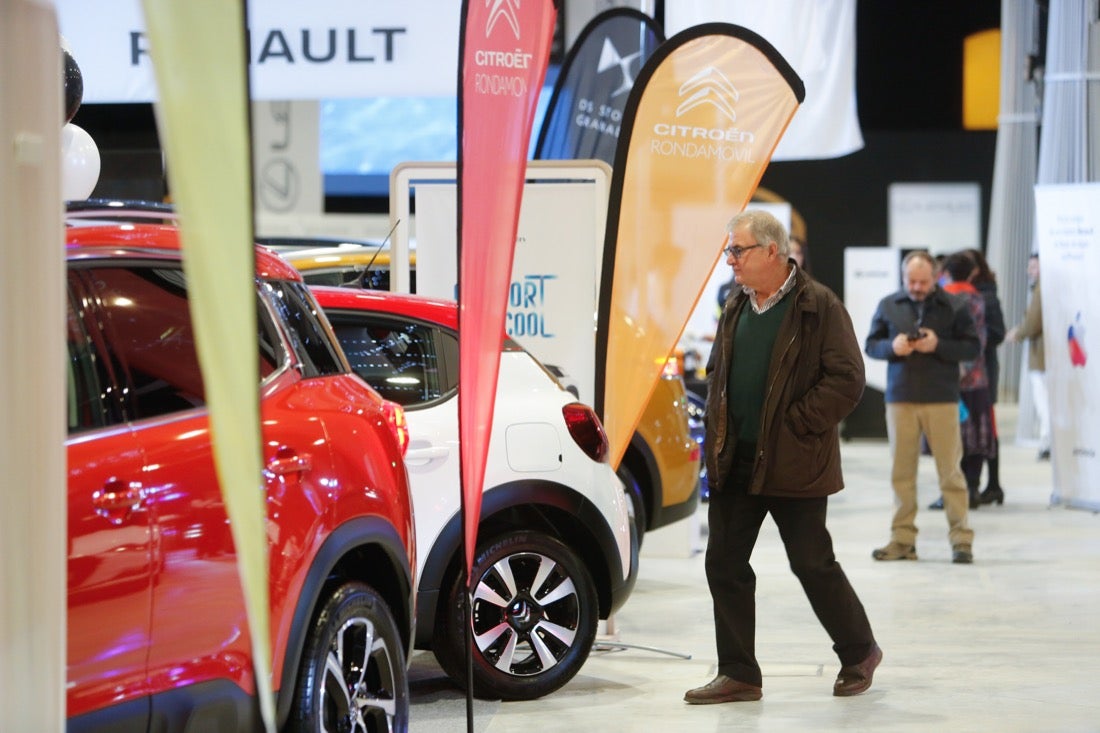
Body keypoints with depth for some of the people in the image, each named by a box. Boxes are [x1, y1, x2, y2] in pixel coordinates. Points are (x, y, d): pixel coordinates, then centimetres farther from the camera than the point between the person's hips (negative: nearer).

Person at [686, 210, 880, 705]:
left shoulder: (818, 306, -10)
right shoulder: (736, 307, 12)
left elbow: (846, 380, -14)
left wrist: (794, 424, -15)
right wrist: (717, 426, 9)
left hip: (793, 464, -7)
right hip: (735, 461, 7)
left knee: (813, 564, 1)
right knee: (724, 564, 4)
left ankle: (859, 654, 22)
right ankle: (738, 674, 11)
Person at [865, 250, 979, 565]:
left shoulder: (953, 307, -1)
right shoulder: (888, 306, 8)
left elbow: (973, 347, 0)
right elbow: (870, 345, 12)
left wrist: (938, 346, -15)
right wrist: (892, 347, -9)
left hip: (942, 400, -3)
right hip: (900, 399, 3)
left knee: (950, 470, -2)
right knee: (901, 471, 5)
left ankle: (961, 539, 3)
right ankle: (903, 539, 10)